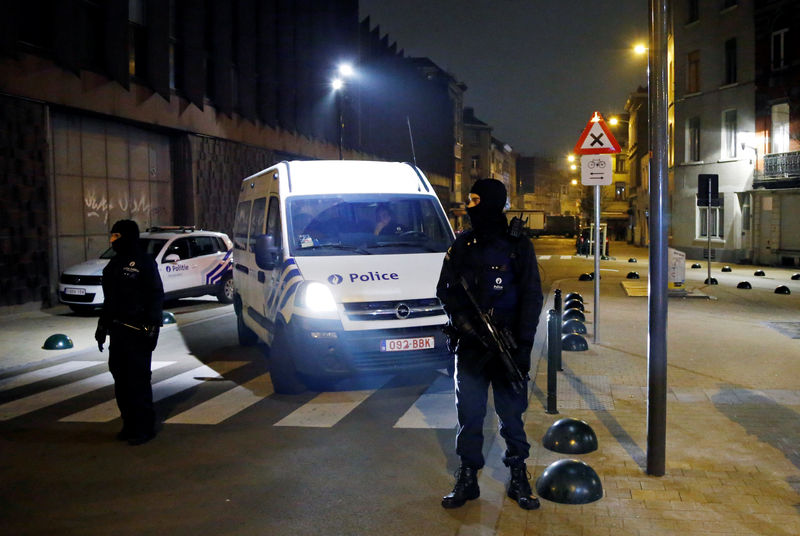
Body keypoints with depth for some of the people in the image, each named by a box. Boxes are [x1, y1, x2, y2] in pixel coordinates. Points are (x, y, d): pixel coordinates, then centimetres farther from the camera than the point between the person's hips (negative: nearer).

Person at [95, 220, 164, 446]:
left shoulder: (144, 262, -8)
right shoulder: (115, 263, 17)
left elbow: (156, 296, -12)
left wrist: (151, 326, -18)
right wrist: (103, 325, 21)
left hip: (137, 331, -8)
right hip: (118, 331, 8)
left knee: (138, 379, -7)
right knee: (120, 378, 11)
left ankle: (144, 427, 2)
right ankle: (129, 423, 22)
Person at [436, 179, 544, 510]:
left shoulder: (519, 247, 0)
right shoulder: (462, 246, 7)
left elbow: (532, 297, 0)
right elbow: (445, 289, 9)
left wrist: (524, 345, -8)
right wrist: (462, 318, -10)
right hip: (469, 346, 2)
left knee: (512, 415, 6)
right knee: (469, 414, 8)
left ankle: (518, 477, 19)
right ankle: (467, 478, 19)